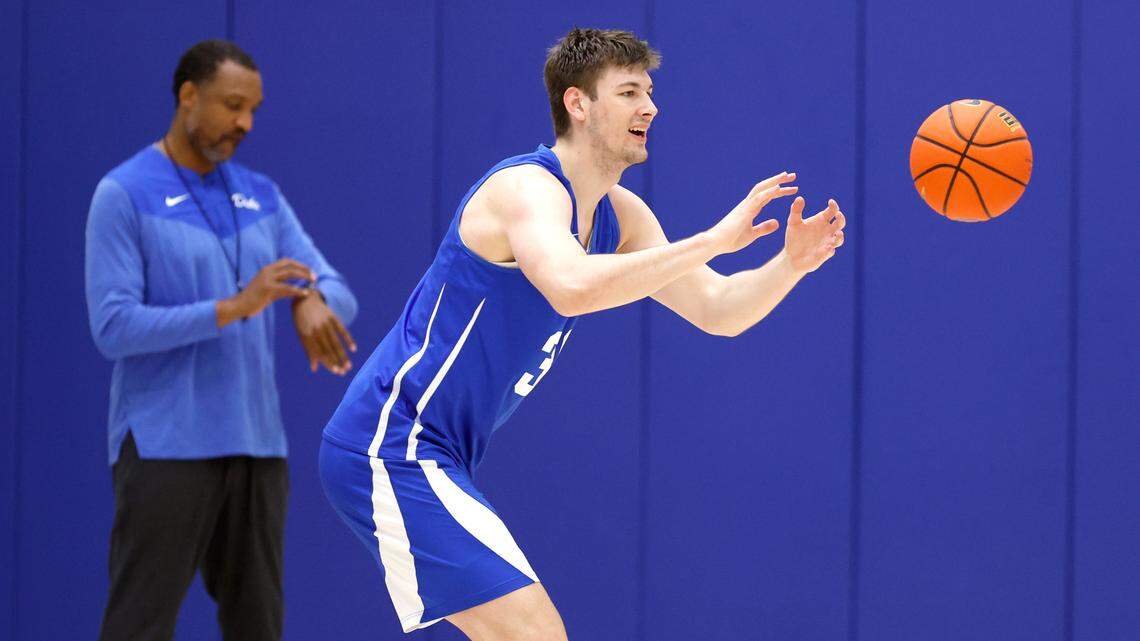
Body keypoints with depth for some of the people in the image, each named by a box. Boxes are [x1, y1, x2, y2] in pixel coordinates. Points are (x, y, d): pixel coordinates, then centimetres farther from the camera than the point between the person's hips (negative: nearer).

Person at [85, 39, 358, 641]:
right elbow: (113, 327, -14)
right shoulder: (123, 195, -6)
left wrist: (315, 302, -18)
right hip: (164, 451, -6)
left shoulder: (262, 196, 12)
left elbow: (337, 291, 7)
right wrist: (233, 307, -22)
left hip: (257, 448, 6)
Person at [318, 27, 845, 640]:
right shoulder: (528, 187, -18)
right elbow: (572, 287, -39)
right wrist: (712, 240, -36)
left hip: (431, 459, 10)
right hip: (390, 449, -10)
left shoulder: (619, 216, 11)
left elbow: (717, 310, 10)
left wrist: (790, 264, -10)